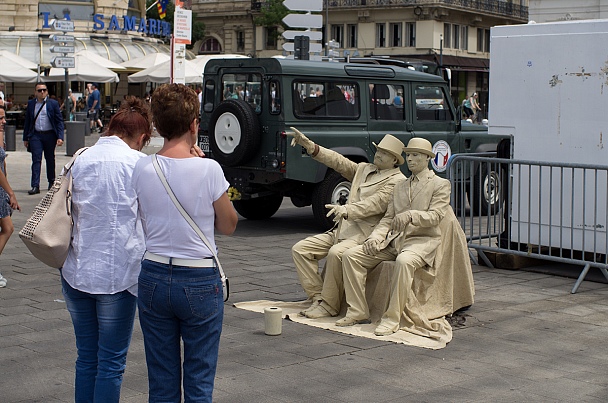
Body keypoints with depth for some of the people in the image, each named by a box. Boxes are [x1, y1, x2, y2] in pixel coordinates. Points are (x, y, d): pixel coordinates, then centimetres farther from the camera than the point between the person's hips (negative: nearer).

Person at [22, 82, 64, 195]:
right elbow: (27, 121, 10)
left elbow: (59, 121, -1)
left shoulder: (53, 103, 0)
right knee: (36, 160, -7)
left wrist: (60, 137, -11)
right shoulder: (31, 104, 6)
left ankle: (51, 182, 28)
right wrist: (25, 138, 8)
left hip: (49, 135, -1)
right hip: (35, 135, 1)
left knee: (50, 159, 12)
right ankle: (35, 186, -10)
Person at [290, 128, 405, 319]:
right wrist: (309, 145, 4)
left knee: (336, 253, -36)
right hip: (341, 230, 9)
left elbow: (375, 204, -18)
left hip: (364, 235, -8)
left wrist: (346, 210, -33)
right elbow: (339, 162, 15)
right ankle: (318, 297, -4)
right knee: (300, 249, -4)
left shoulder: (397, 181, -4)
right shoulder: (364, 169, 21)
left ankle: (329, 305, -20)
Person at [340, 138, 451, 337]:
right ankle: (358, 312, -8)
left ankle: (392, 319, -31)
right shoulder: (400, 187, 23)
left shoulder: (441, 185, 5)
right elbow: (388, 218, 17)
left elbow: (435, 216, -10)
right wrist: (375, 237, -3)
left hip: (422, 240, -6)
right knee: (351, 255, -12)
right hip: (394, 239, 6)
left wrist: (410, 215, -28)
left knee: (404, 261, -41)